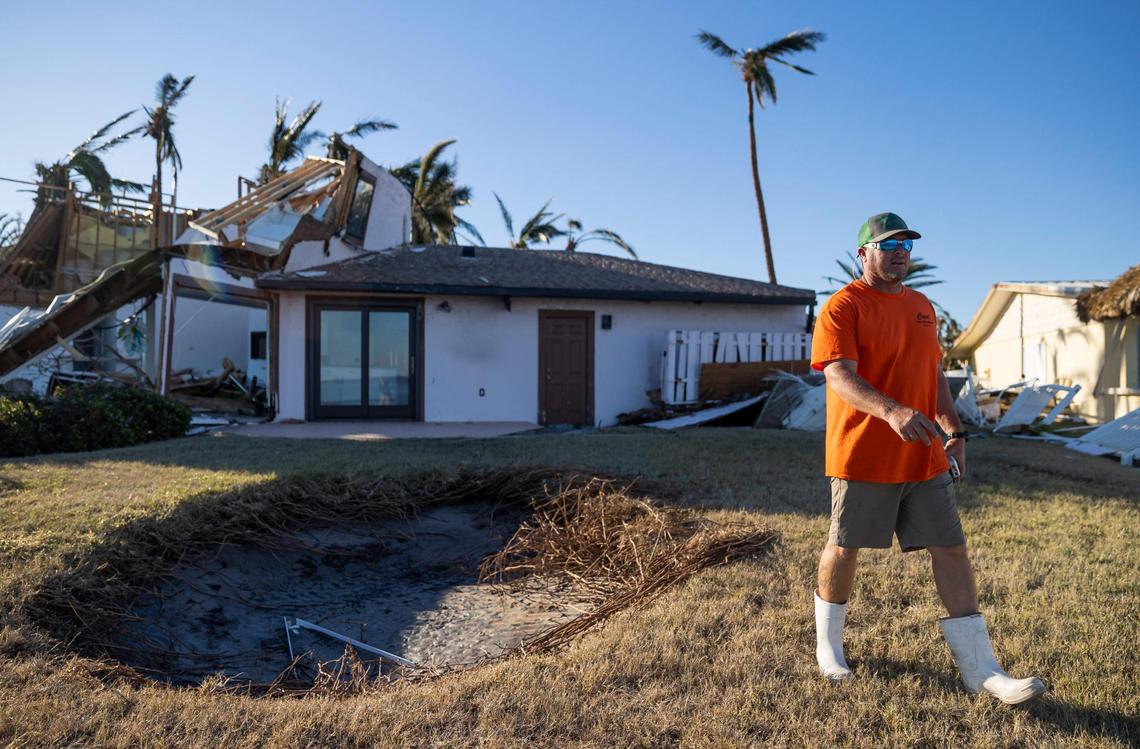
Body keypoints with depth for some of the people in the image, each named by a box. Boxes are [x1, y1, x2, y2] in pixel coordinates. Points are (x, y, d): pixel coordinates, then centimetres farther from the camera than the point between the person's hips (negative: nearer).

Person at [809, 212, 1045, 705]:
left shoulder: (921, 307, 14)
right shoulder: (843, 307, -10)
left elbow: (934, 374, 21)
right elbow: (839, 375, -23)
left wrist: (954, 431, 11)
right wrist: (891, 411, -38)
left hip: (925, 458, 7)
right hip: (863, 456, -6)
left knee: (951, 550, 5)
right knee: (844, 549, 7)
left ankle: (980, 669, 14)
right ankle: (829, 647, 28)